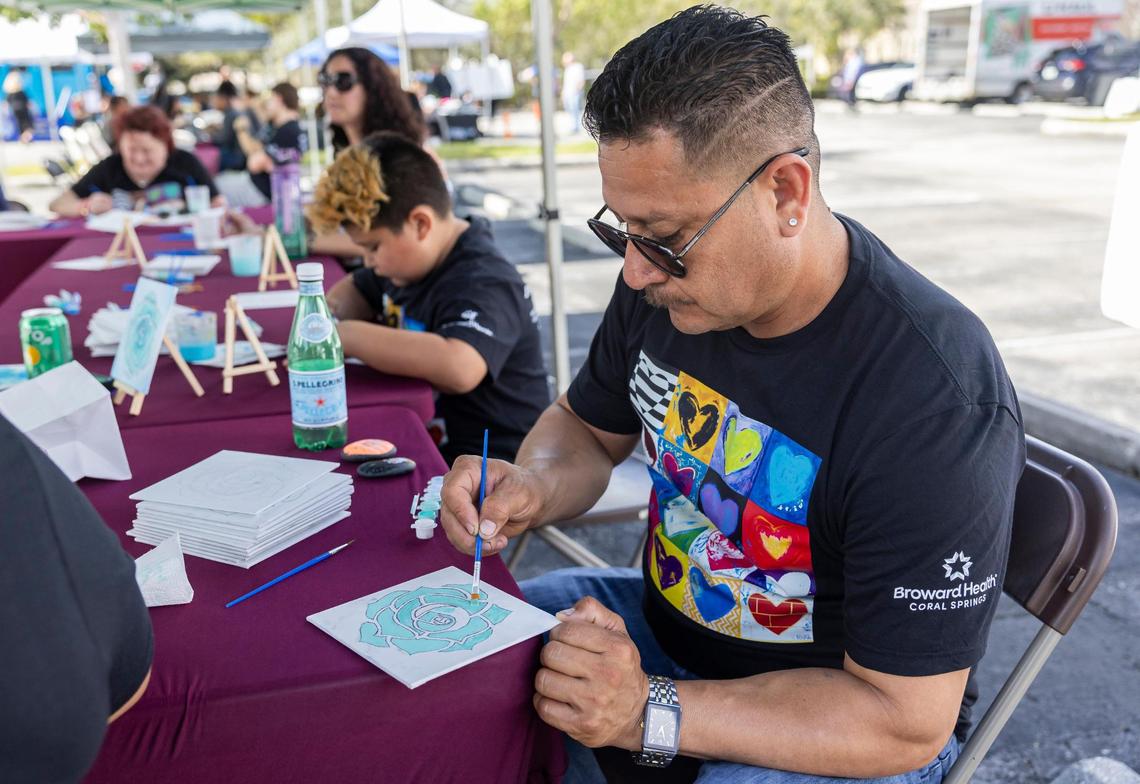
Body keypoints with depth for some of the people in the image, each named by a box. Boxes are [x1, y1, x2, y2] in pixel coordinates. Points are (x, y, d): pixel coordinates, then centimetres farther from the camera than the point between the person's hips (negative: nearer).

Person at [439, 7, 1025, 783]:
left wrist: (651, 713, -33)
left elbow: (904, 721, -24)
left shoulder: (935, 401, -30)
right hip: (661, 623, 6)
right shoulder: (663, 287, -10)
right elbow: (588, 428, 7)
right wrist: (532, 487, -16)